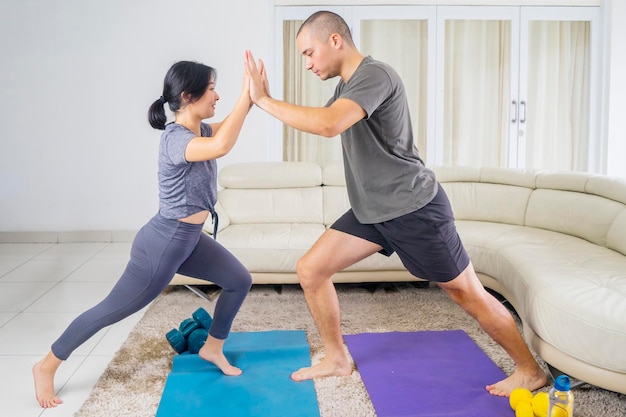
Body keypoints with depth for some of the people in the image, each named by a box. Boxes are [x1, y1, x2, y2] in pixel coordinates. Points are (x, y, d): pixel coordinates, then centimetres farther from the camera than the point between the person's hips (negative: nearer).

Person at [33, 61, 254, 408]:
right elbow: (221, 146, -45)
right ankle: (46, 366, 22)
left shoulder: (198, 130, 0)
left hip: (190, 239, 9)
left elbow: (225, 130, 16)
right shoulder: (175, 139, -27)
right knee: (112, 310, 4)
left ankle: (213, 348, 30)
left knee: (239, 281, 12)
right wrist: (246, 94, -39)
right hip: (163, 243, -9)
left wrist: (252, 96, -1)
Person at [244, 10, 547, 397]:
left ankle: (530, 370, 22)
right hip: (372, 210, 9)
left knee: (468, 293, 2)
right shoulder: (347, 86, 11)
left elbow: (328, 125, -34)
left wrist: (265, 101, -25)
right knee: (310, 270, 3)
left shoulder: (375, 75, -20)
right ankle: (337, 358, 20)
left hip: (415, 208, -9)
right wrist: (267, 99, 4)